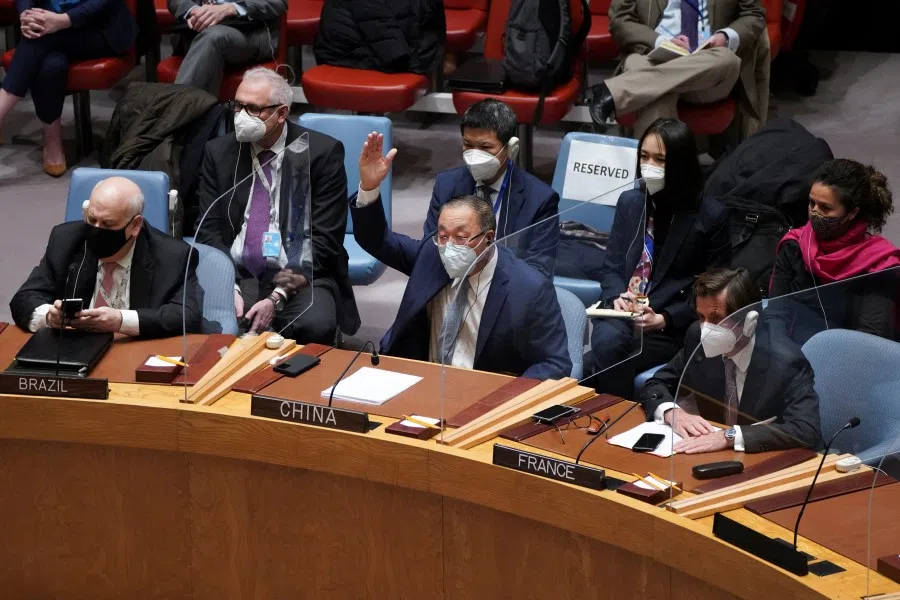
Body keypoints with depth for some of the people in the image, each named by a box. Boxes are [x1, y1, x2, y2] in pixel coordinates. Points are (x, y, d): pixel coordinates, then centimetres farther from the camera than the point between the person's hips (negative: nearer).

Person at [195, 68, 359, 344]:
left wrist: (278, 297, -16)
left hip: (301, 276, -2)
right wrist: (229, 288, -13)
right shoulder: (219, 152, 8)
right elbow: (208, 229, 5)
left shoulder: (322, 152, -3)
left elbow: (325, 239, -7)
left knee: (315, 326, -34)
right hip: (236, 274, 2)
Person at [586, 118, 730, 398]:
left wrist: (664, 319, -14)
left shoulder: (711, 215, -2)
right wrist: (617, 297, -10)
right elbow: (611, 267, 14)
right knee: (608, 342, -32)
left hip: (672, 325, -3)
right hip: (622, 313, 4)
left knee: (613, 358, -31)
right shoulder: (630, 202, 12)